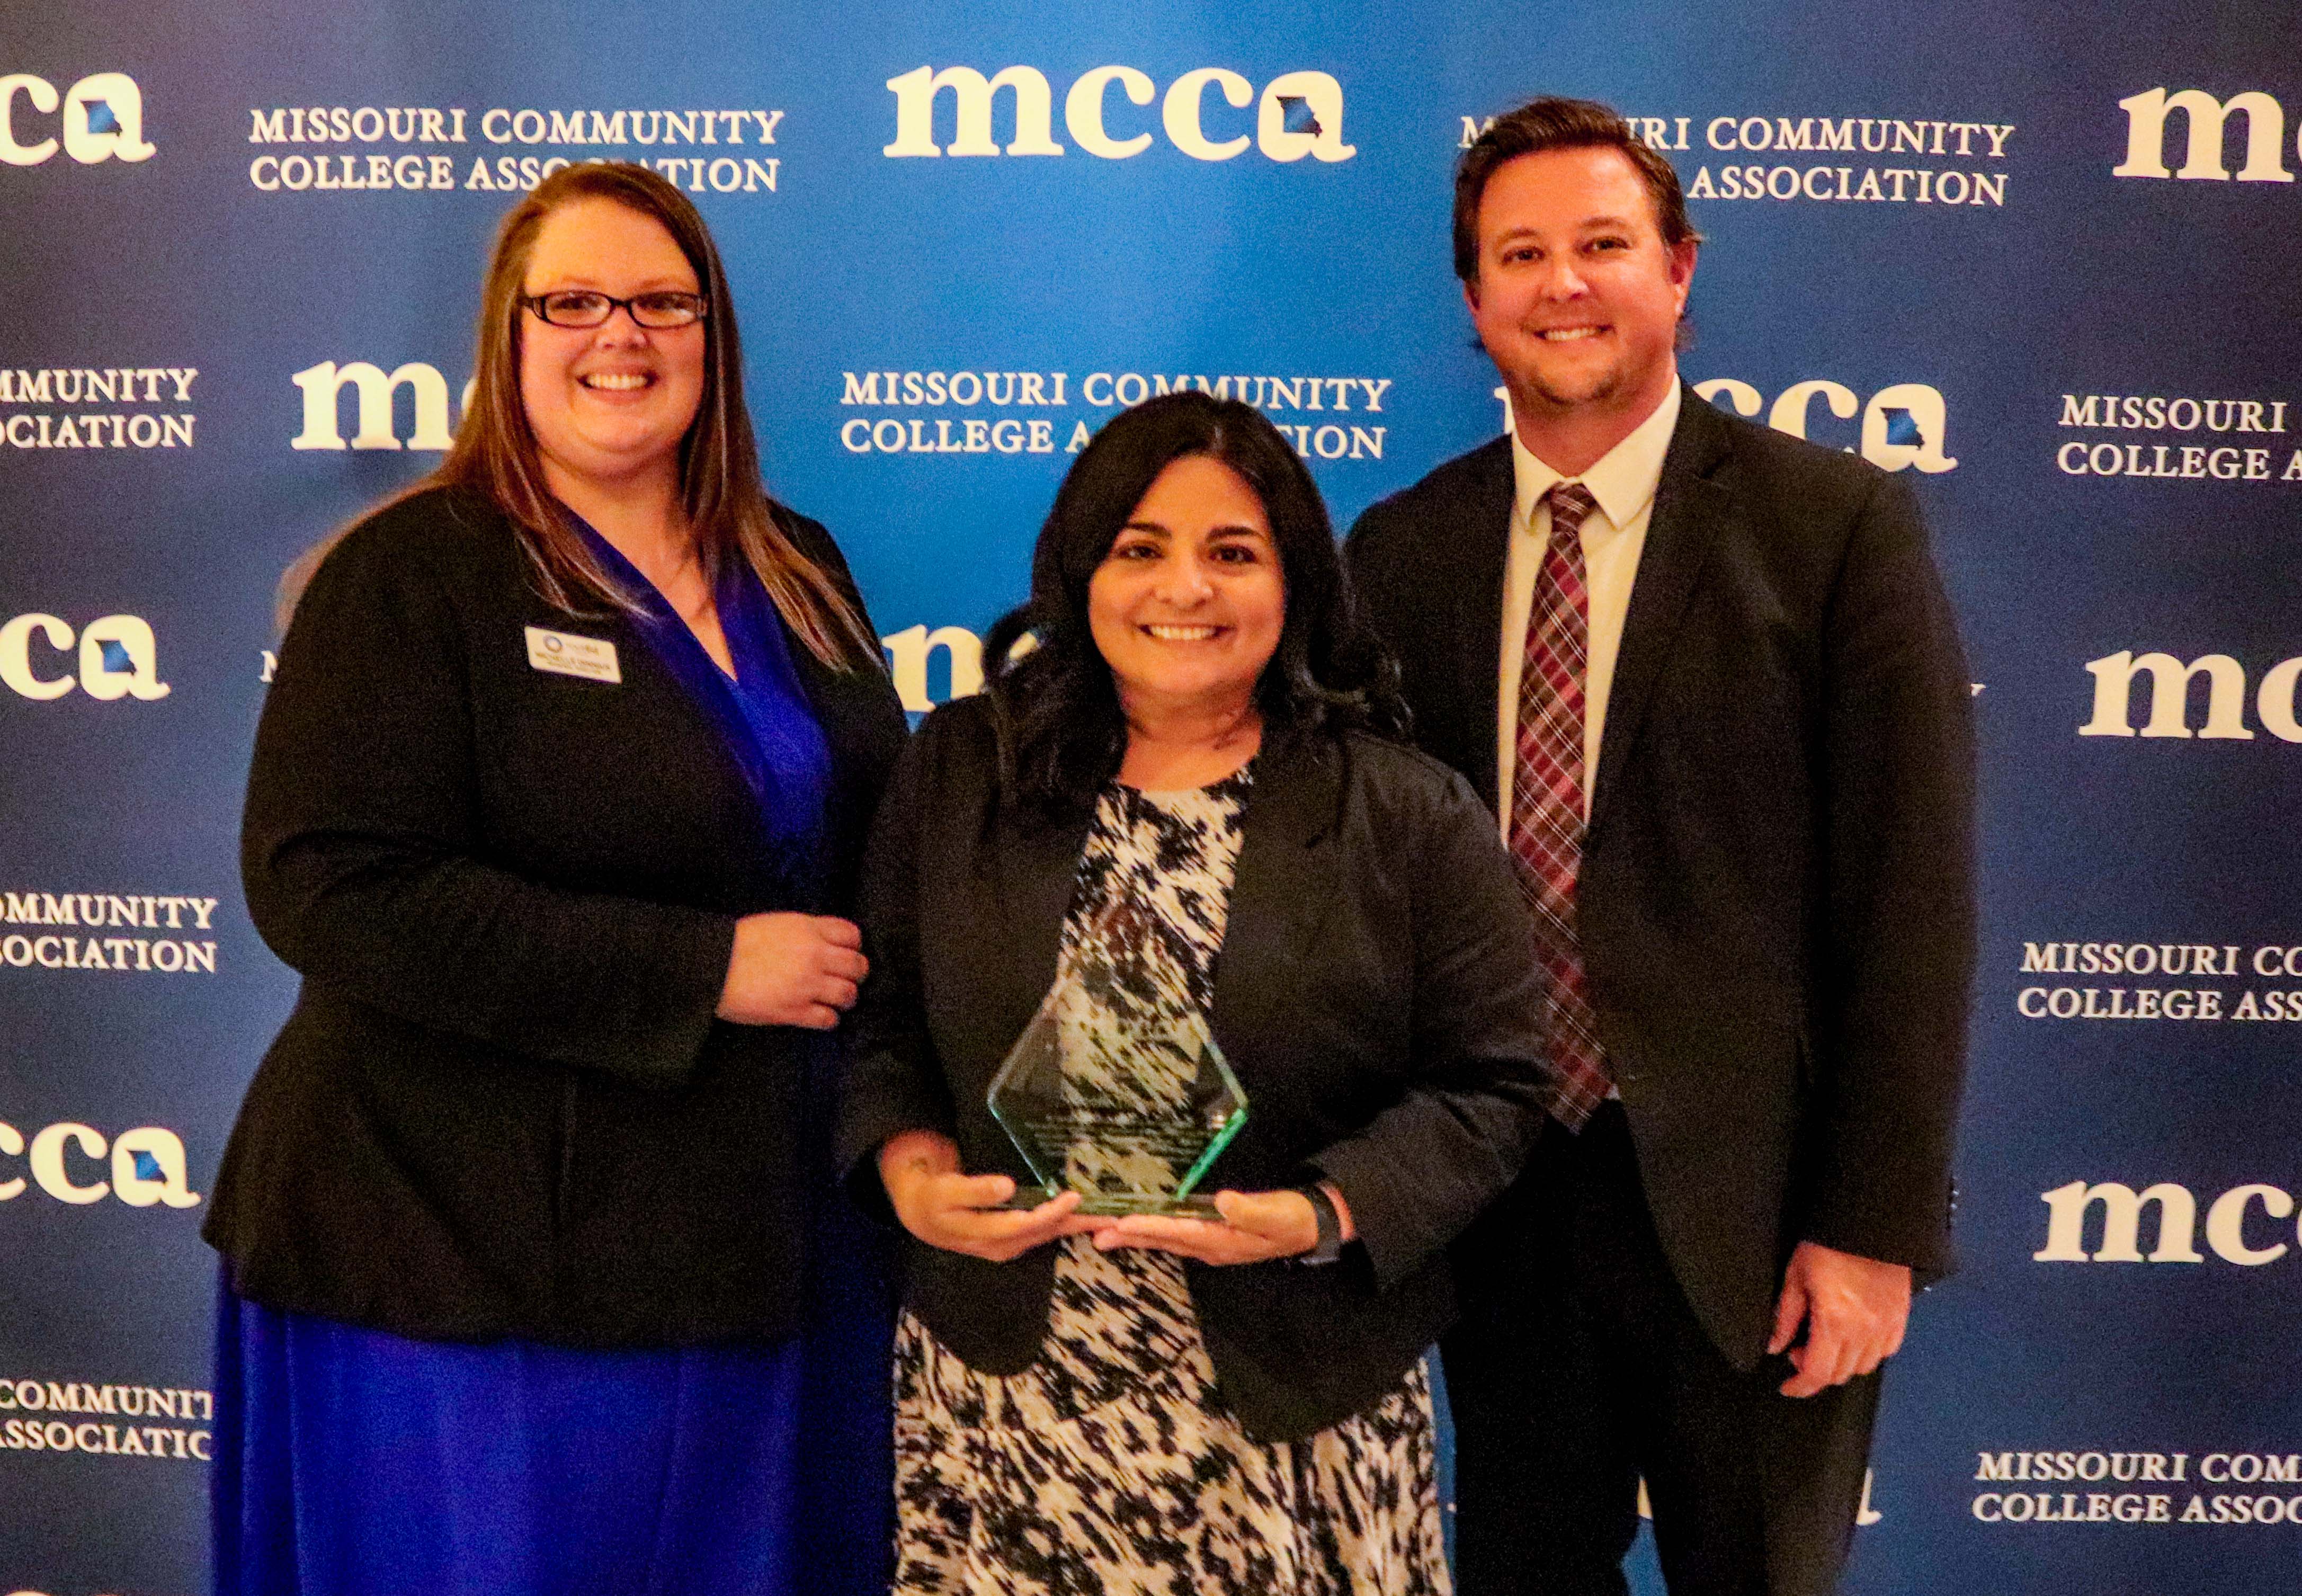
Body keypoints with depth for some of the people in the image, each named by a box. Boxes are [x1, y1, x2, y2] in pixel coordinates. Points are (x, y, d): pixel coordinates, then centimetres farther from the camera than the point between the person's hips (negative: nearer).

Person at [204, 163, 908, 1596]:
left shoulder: (795, 569, 9)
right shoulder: (415, 575, -9)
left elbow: (875, 828, 19)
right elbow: (332, 890, -18)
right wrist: (703, 970, -20)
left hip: (762, 1246, 6)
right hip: (472, 1259, -5)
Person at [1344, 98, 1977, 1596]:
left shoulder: (1838, 524, -6)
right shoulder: (1402, 549, 4)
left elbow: (1912, 896, -8)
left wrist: (1880, 1225, -10)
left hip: (1748, 1200, -2)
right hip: (1499, 1196, 3)